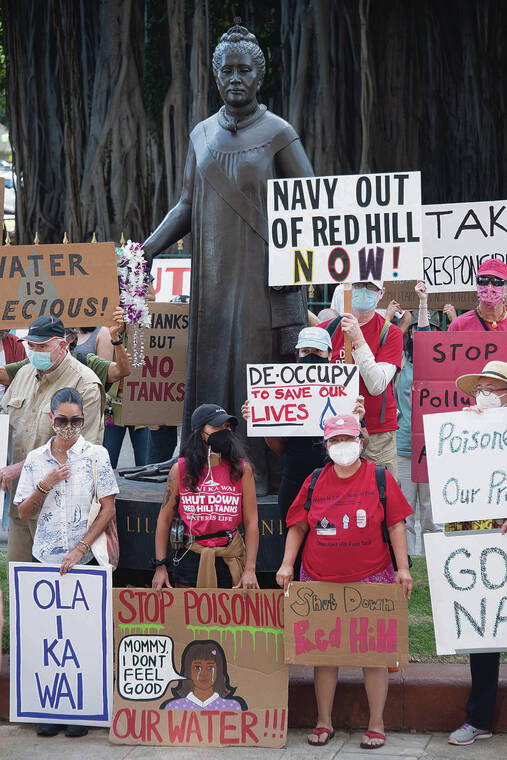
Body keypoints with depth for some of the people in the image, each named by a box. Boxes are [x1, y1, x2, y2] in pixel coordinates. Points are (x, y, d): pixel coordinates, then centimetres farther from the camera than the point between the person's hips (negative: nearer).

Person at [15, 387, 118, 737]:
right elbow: (24, 514, 7)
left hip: (85, 560, -2)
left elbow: (108, 509, -4)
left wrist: (80, 549, -11)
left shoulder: (96, 455, -2)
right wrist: (44, 486, -10)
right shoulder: (35, 459, 6)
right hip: (44, 559, 2)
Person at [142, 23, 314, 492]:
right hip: (214, 275, 4)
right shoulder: (202, 136, 13)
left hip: (264, 273, -4)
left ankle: (263, 472, 1)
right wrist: (148, 248, 4)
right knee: (212, 362, 3)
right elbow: (187, 205, 15)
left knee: (260, 365, -4)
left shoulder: (278, 134, -1)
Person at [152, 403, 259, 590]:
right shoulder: (180, 469, 0)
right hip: (191, 559, 0)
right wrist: (160, 566, -1)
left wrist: (250, 569, -7)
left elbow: (251, 522, 0)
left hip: (231, 559, 0)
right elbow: (165, 518, 4)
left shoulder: (242, 469, 0)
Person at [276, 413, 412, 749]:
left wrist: (403, 568, -4)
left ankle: (376, 724, 10)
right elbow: (298, 526, 12)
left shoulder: (380, 479, 2)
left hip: (370, 580, -2)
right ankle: (324, 722, 17)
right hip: (320, 581, 2)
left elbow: (396, 524, 2)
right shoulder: (314, 482, 8)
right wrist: (287, 564, 2)